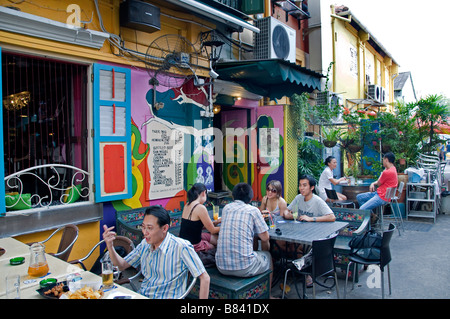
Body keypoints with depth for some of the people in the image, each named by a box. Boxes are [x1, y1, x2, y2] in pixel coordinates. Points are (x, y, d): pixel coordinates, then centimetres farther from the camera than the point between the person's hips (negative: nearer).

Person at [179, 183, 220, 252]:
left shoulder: (187, 205, 4)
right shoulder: (200, 208, -22)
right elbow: (212, 230, -12)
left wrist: (216, 222, 18)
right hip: (193, 246, -8)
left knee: (216, 238, 16)